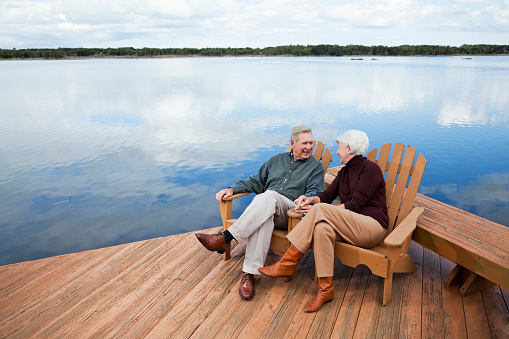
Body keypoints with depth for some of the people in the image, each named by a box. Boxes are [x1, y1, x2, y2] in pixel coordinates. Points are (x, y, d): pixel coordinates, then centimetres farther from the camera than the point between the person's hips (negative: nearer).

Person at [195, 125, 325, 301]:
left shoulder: (315, 166, 15)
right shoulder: (277, 159, 25)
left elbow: (315, 191, 0)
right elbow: (256, 181, 25)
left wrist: (306, 198, -25)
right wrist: (232, 189, 9)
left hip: (291, 211, -3)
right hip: (263, 206, 3)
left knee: (268, 197, -37)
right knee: (263, 216, -37)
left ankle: (225, 238, -36)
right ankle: (249, 272, -38)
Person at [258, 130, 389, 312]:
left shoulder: (370, 169, -7)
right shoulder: (345, 171, 18)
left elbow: (356, 204, -15)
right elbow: (327, 195, 11)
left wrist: (318, 209, -18)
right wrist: (311, 199, -12)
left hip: (372, 226, -6)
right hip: (351, 226, 6)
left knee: (320, 210, -28)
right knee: (322, 227, -29)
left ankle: (288, 264, -21)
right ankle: (326, 289, -25)